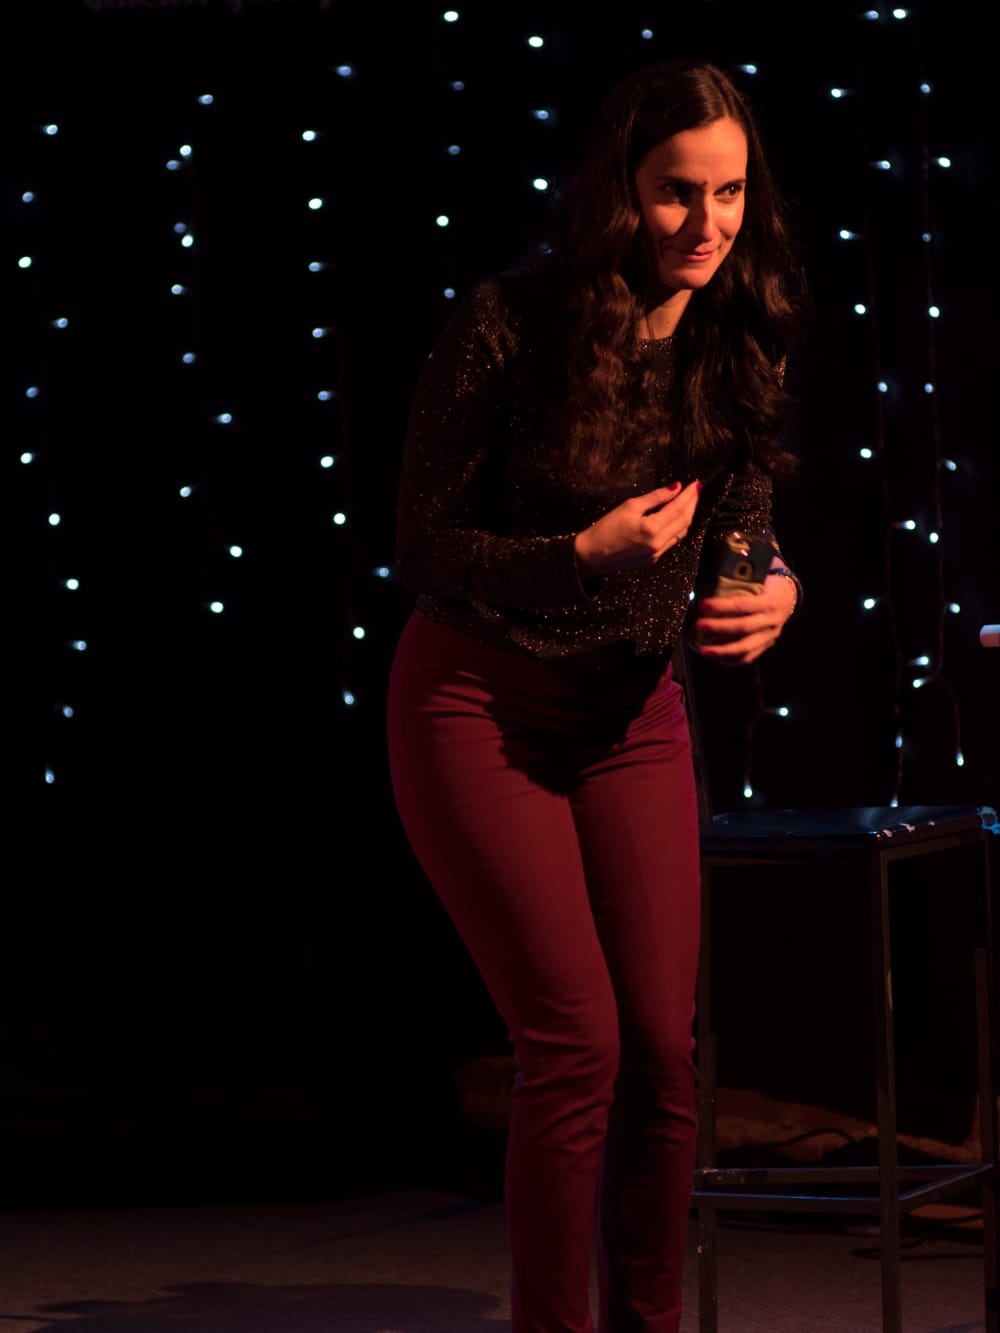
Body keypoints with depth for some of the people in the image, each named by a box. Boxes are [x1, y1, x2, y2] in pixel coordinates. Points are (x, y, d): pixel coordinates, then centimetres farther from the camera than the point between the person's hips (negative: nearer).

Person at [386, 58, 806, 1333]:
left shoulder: (737, 343, -3)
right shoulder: (508, 325, -18)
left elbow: (747, 525, 9)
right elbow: (422, 547, -12)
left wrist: (778, 592, -13)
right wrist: (589, 553, -24)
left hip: (633, 714, 5)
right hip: (480, 709, -5)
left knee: (665, 1047, 2)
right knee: (577, 1044, -9)